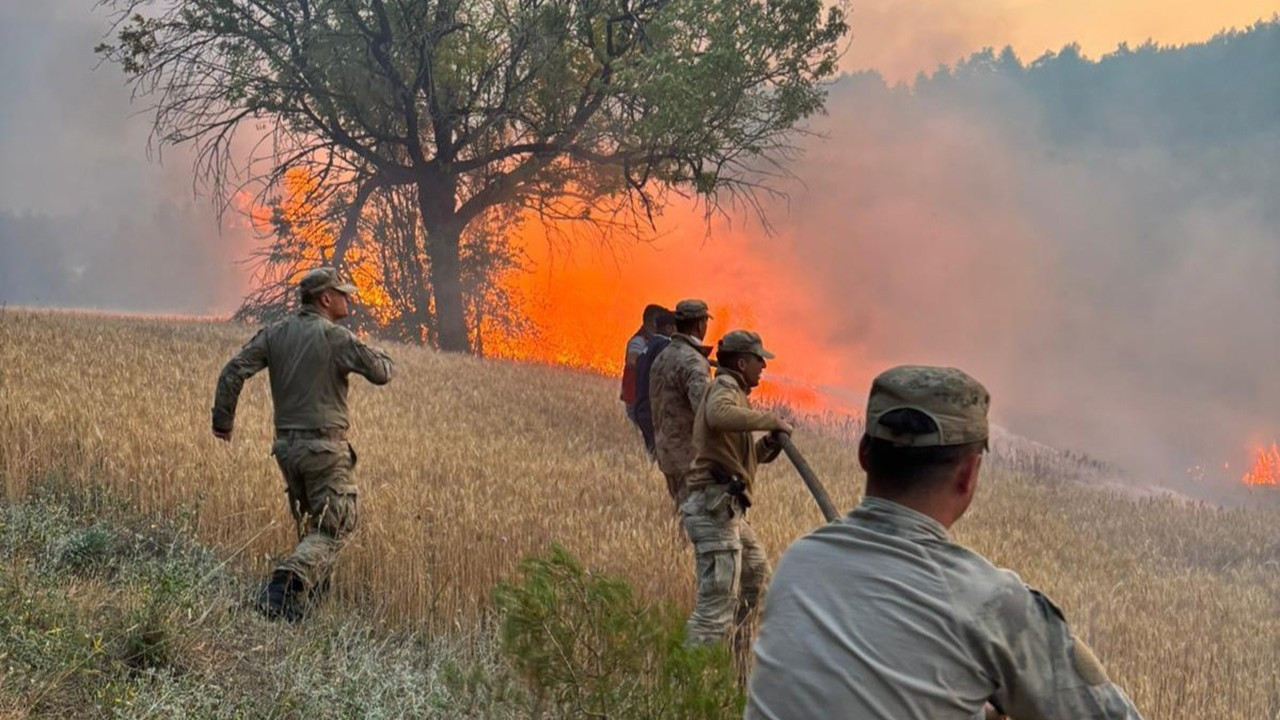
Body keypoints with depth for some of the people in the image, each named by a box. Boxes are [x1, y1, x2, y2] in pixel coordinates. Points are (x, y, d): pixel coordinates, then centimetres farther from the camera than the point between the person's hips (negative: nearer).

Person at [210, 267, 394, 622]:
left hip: (287, 446, 7)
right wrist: (379, 356, 18)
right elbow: (381, 374, -5)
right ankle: (286, 585, -24)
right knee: (332, 529, -4)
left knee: (309, 524, 23)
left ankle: (310, 591, 23)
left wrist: (223, 420, 7)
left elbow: (234, 370, 0)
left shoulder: (275, 334, 7)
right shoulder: (337, 338, -9)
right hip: (324, 446, -6)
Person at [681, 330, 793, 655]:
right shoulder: (724, 386, -7)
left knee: (756, 574, 27)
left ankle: (737, 650, 39)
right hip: (715, 507, -11)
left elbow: (742, 455, 25)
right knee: (718, 600, -14)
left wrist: (769, 444, 6)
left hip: (728, 510, 11)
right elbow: (719, 415, -33)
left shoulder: (732, 391, 24)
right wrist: (770, 420, -23)